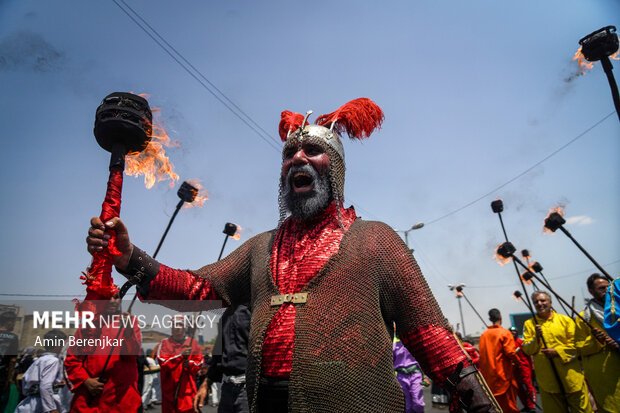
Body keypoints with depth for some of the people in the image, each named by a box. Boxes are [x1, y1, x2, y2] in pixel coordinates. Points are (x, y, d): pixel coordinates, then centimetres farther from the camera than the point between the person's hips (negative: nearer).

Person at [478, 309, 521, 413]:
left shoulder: (483, 335, 6)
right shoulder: (505, 332, -9)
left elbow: (482, 354, 5)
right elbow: (510, 352, -15)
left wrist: (485, 371, 12)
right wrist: (517, 362, 3)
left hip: (488, 376, 5)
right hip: (503, 373, -5)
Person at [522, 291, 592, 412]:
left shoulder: (565, 320, 4)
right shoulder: (529, 324, 5)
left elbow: (575, 343, -1)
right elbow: (526, 350, 0)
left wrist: (557, 352, -13)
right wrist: (536, 337, -16)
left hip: (570, 376, 0)